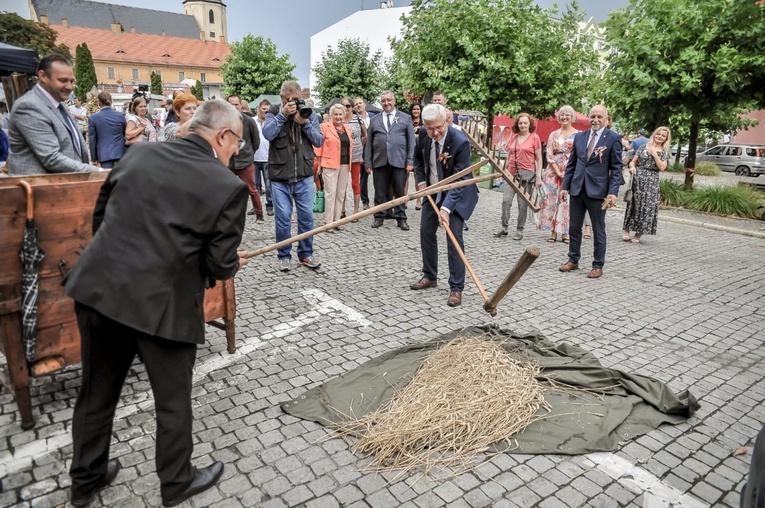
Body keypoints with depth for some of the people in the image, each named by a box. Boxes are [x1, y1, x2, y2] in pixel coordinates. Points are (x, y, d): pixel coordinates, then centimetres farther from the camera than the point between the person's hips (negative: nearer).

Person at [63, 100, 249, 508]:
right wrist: (232, 262, 15)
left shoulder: (139, 153, 4)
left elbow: (100, 215, 13)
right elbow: (221, 266, -8)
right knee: (173, 401, 17)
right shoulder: (228, 187, -12)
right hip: (160, 305, -5)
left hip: (98, 289, 6)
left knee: (96, 393, 24)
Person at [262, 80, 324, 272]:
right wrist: (283, 114, -16)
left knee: (307, 216, 6)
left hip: (304, 176, 2)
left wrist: (305, 123, -13)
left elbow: (319, 141, 0)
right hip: (279, 177, -1)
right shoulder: (273, 114, 2)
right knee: (282, 218, 2)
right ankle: (283, 255, 17)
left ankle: (306, 254, 20)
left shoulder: (309, 113, 6)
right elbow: (268, 134, -16)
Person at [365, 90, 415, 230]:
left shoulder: (406, 118, 8)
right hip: (379, 162, 2)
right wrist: (368, 163, 4)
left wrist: (410, 161, -4)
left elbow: (411, 141, 4)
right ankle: (379, 217, 18)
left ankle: (401, 219, 14)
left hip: (399, 161, -1)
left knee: (400, 192, 4)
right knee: (380, 192, 6)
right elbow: (369, 143, 11)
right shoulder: (374, 120, 12)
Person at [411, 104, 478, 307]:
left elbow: (460, 180, -30)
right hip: (433, 191, 6)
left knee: (454, 238, -11)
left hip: (457, 194, -6)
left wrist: (446, 207, -39)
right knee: (426, 231, 10)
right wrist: (421, 181, -1)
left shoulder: (461, 142, -28)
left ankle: (456, 288, -2)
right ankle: (430, 276, 28)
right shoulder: (424, 134, -10)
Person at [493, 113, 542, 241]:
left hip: (527, 174, -4)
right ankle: (504, 228, 6)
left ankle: (520, 230, 12)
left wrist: (538, 177, -6)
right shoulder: (513, 137, 12)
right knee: (506, 200, -4)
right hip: (512, 173, 4)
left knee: (523, 203, 2)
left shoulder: (534, 137, 0)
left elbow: (539, 159, -1)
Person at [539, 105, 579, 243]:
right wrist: (558, 172, -9)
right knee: (552, 200, 0)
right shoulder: (553, 134, 9)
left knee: (567, 201, -2)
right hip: (554, 172, 2)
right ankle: (553, 231, 8)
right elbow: (549, 155, 2)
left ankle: (564, 232, 6)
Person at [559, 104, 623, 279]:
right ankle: (573, 260, 25)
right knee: (574, 228, 11)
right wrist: (565, 186, 6)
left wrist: (613, 192, -14)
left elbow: (616, 168, -5)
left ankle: (598, 265, 16)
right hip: (577, 189, 4)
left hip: (597, 191, -4)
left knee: (598, 231, 5)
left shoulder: (613, 138, -3)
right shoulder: (579, 136, 9)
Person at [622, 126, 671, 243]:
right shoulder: (644, 147, 8)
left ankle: (639, 234, 4)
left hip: (652, 181, 0)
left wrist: (654, 153, -8)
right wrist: (632, 167, -15)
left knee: (647, 205, -3)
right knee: (633, 203, 1)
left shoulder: (665, 152, 8)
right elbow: (633, 161, 8)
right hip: (637, 178, 0)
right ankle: (626, 230, 8)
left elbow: (662, 167, -5)